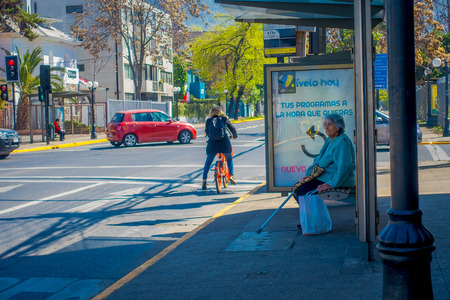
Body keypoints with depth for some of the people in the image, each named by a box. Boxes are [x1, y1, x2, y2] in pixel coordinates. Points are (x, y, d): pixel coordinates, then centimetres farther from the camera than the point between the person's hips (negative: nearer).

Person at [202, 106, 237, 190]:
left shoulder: (208, 120, 11)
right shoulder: (224, 119, 10)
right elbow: (232, 128, 18)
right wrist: (235, 136, 39)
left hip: (212, 143, 0)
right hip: (224, 143, 0)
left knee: (208, 163, 14)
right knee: (229, 159, 26)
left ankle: (204, 181, 7)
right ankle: (231, 175, 16)